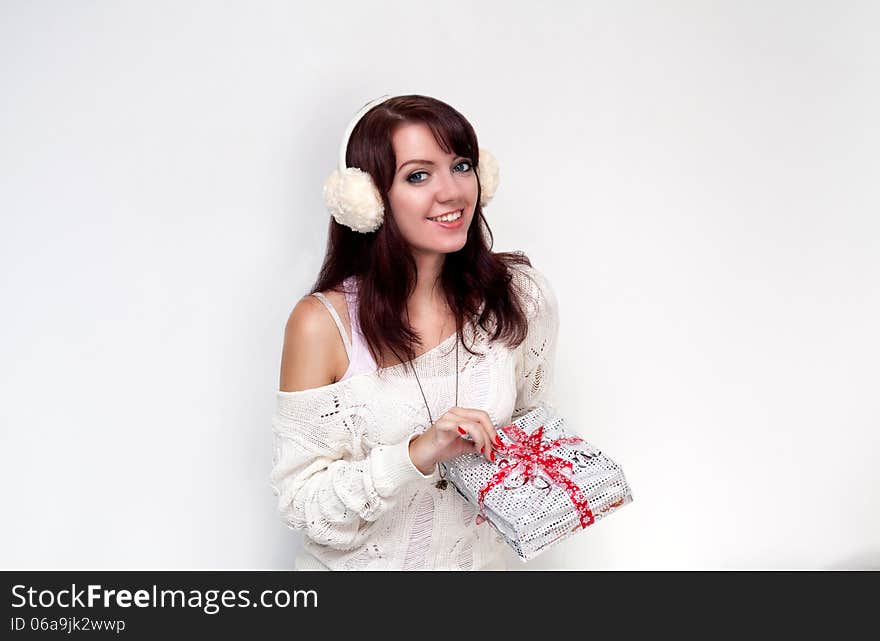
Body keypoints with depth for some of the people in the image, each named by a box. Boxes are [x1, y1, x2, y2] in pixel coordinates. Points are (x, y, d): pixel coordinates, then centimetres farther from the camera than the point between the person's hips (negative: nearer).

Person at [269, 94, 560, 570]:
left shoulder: (522, 296, -13)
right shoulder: (323, 322, -22)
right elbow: (300, 503, -21)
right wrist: (415, 455, -33)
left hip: (479, 558, 3)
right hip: (355, 564, -2)